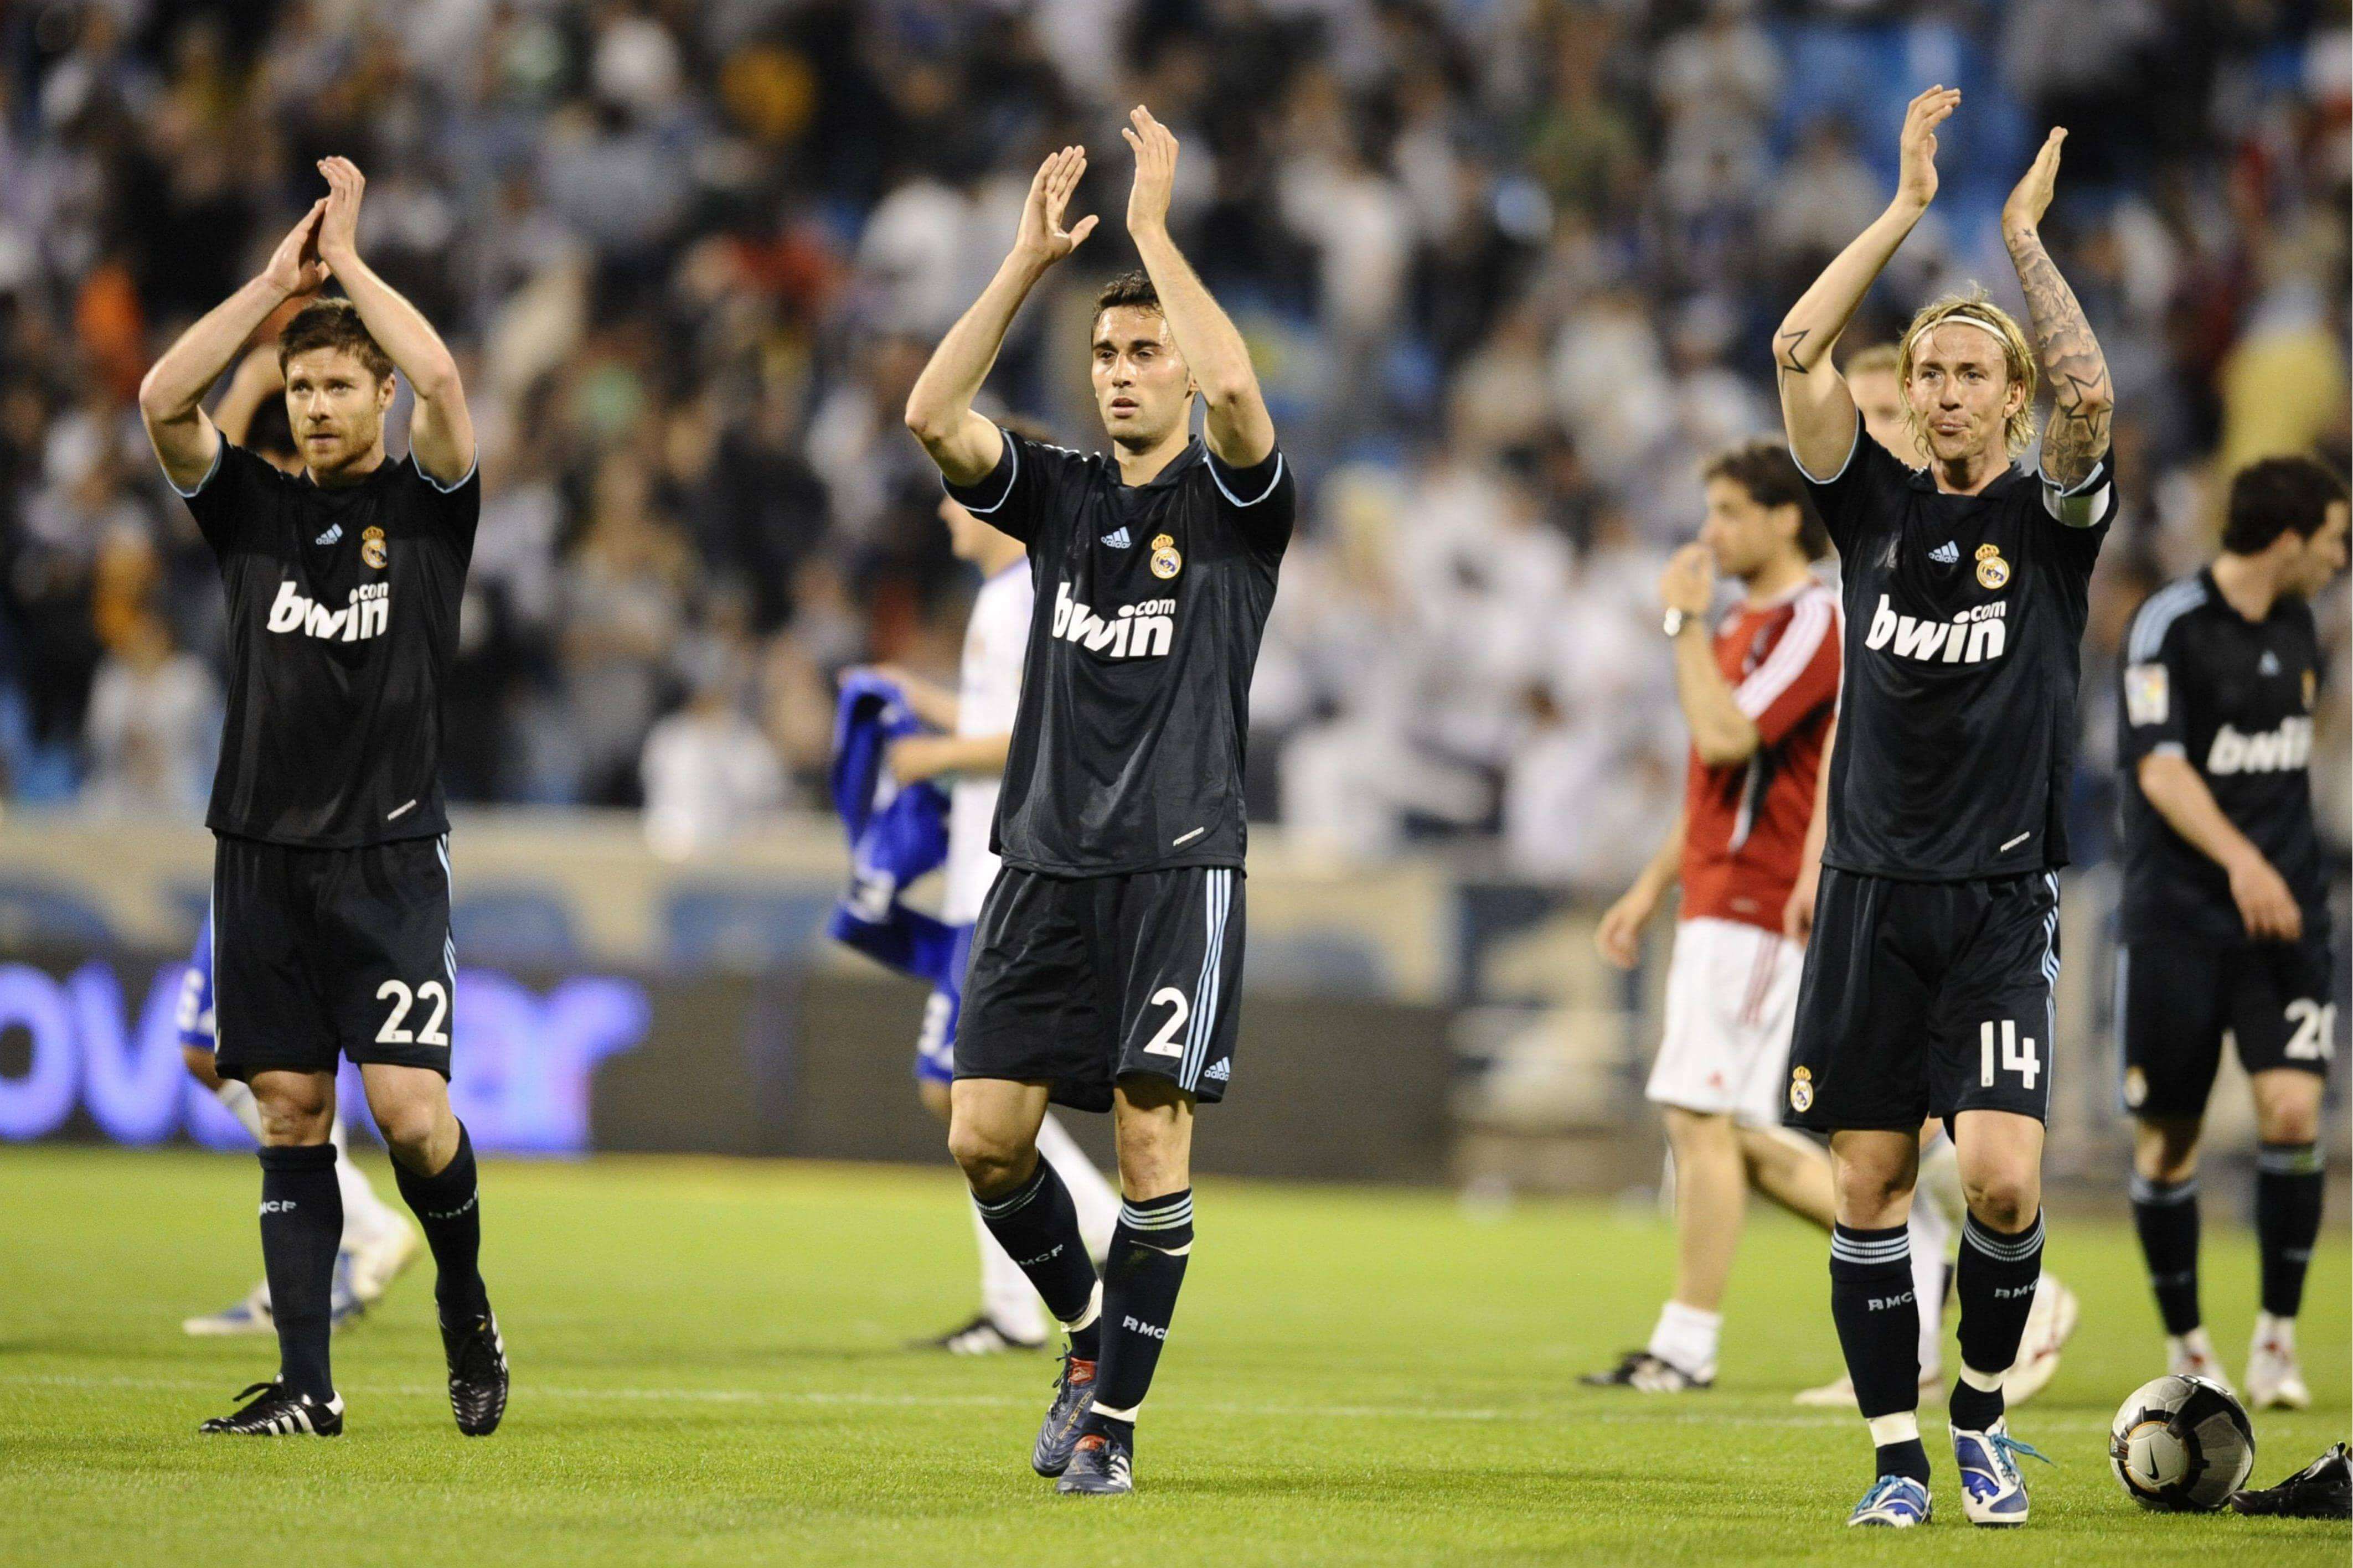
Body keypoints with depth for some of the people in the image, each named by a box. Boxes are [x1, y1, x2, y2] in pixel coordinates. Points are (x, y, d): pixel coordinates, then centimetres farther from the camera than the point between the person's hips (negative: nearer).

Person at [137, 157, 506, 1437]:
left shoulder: (427, 504, 3)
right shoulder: (252, 507, 10)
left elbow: (441, 382, -17)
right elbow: (161, 402, -7)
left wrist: (348, 259, -7)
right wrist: (275, 281, -4)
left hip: (388, 860, -3)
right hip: (264, 854, 3)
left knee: (408, 1107, -14)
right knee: (290, 1115, 1)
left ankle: (465, 1301, 14)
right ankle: (305, 1386, 3)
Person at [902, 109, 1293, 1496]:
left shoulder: (1233, 501, 1)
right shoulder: (1060, 496, 13)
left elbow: (1236, 390, -21)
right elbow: (932, 414, -2)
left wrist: (1153, 224, -14)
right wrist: (1032, 257, -5)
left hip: (1178, 861, -4)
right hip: (1046, 857, 4)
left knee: (1152, 1126, -9)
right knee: (986, 1137, -3)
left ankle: (1114, 1418, -2)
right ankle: (1089, 1331, 21)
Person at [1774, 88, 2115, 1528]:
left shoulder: (2050, 520, 2)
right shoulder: (1878, 511, 8)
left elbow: (2091, 397, -18)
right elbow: (1799, 353, -4)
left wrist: (2026, 237, -15)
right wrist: (1909, 207, -6)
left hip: (2003, 901, -2)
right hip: (1873, 893, 2)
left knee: (2003, 1179, -15)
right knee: (1870, 1184, 1)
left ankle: (1984, 1410, 8)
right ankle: (1898, 1457, 10)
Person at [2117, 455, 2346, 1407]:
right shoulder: (2170, 626, -10)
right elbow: (2160, 767, -20)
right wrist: (2237, 858, -33)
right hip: (2175, 921, -4)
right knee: (2167, 1140, 2)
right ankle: (2185, 1345, 17)